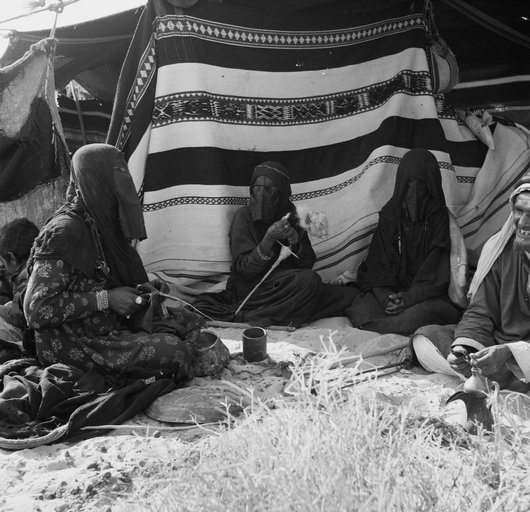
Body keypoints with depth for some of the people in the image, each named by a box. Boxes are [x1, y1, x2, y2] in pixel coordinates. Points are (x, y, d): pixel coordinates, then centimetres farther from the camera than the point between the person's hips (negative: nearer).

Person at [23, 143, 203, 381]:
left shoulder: (101, 224, 9)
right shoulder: (64, 231, -19)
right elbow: (37, 309, -23)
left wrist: (143, 289, 4)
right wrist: (106, 299, -21)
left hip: (110, 327, 9)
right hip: (74, 344, -9)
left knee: (190, 321, 2)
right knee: (170, 349, -26)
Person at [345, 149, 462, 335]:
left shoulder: (441, 217, -1)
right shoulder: (390, 215, 5)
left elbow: (438, 272, -7)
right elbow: (379, 265, 0)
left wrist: (409, 298, -23)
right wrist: (387, 297, -20)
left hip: (428, 294, -1)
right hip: (392, 289, 2)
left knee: (423, 312, -36)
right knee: (361, 312, -27)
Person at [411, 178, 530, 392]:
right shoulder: (499, 249, 0)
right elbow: (480, 313, 1)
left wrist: (509, 352, -33)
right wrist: (462, 347, -19)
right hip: (497, 343, 5)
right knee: (425, 338, -10)